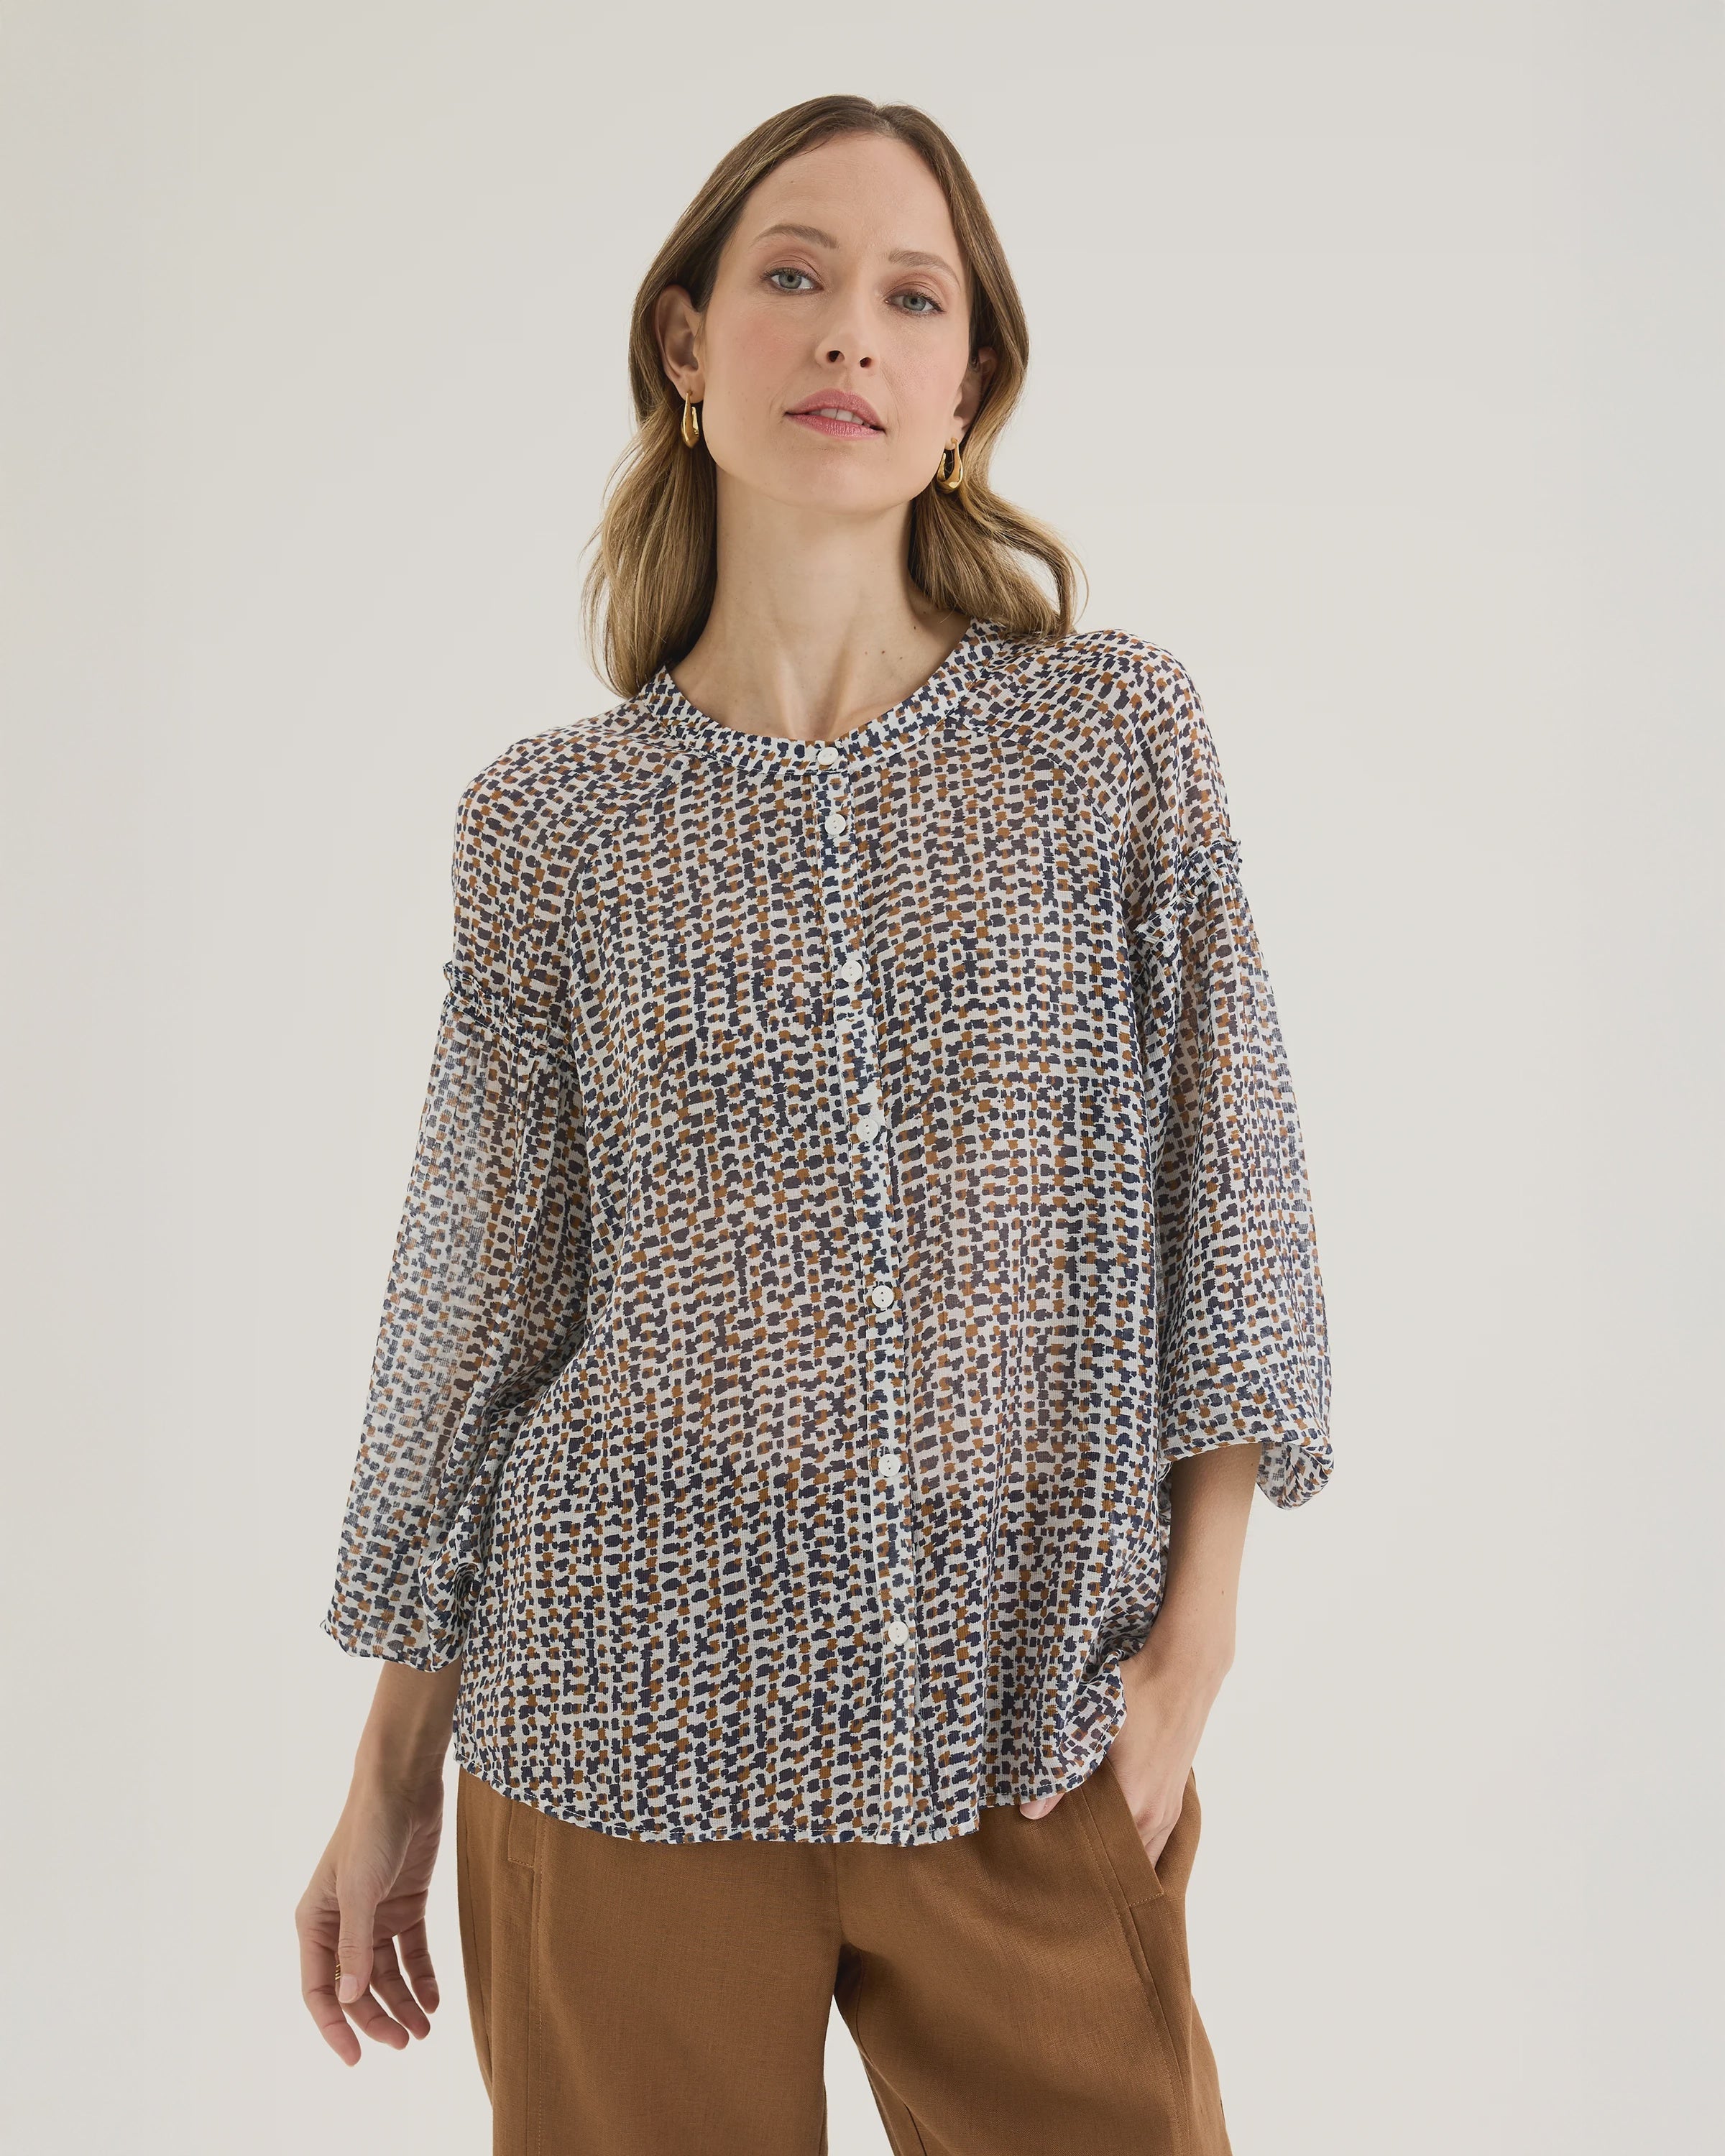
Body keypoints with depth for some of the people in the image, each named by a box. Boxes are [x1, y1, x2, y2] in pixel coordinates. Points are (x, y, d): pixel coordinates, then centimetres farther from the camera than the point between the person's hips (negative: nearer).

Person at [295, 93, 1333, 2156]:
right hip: (634, 1734, 0)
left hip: (1035, 1743, 1)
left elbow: (1220, 1199, 1)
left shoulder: (1117, 736, -1)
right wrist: (393, 1770, 7)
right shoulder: (552, 819, -1)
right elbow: (477, 1297, 4)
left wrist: (1193, 1642, -5)